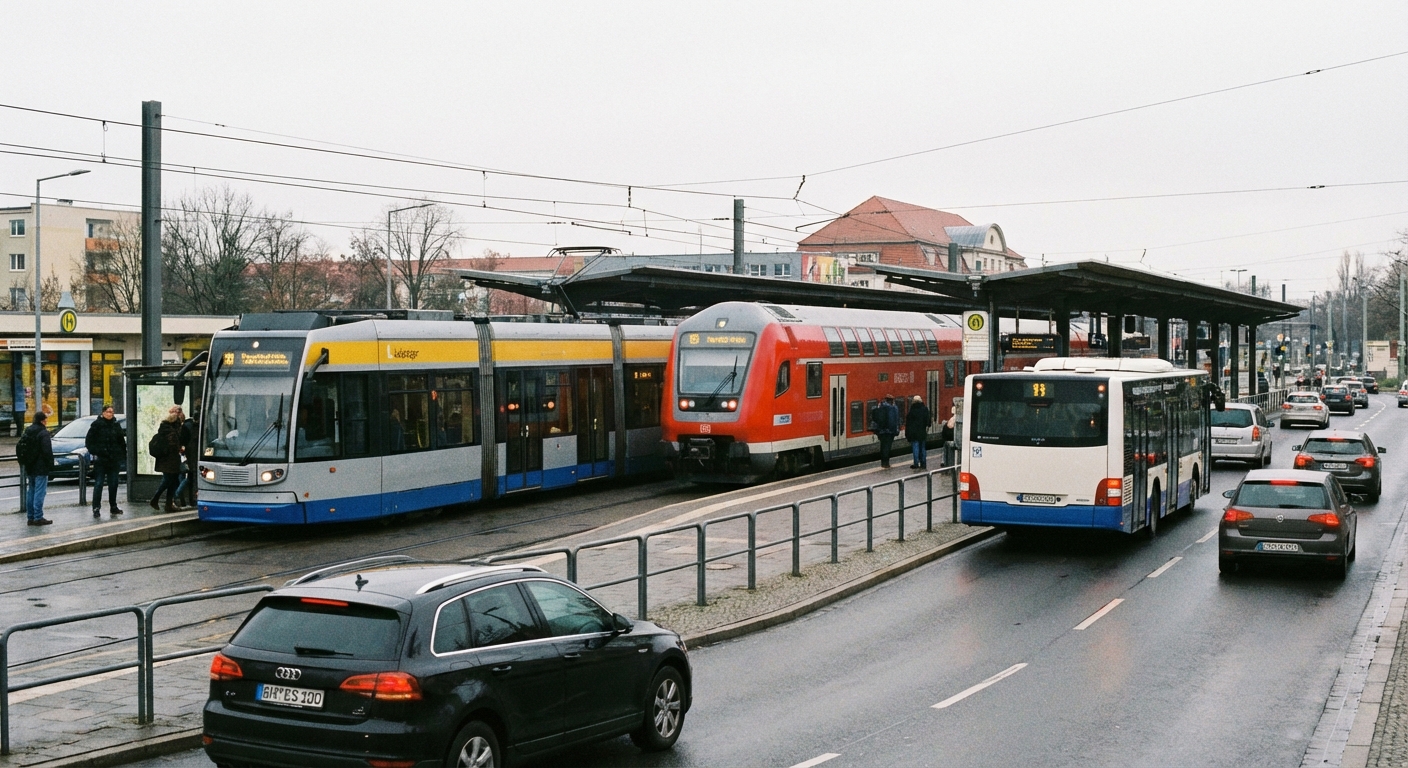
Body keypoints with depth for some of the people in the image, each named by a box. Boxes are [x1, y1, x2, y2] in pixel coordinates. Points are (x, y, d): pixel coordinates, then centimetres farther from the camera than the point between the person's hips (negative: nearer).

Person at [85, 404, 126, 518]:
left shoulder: (116, 425, 9)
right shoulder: (97, 424, -3)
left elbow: (121, 441, 13)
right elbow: (89, 440, -3)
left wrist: (123, 455, 7)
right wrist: (94, 452, -11)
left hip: (114, 460, 4)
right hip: (100, 459, -4)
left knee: (113, 484, 9)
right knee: (98, 484, -5)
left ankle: (113, 507, 17)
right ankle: (96, 508, -4)